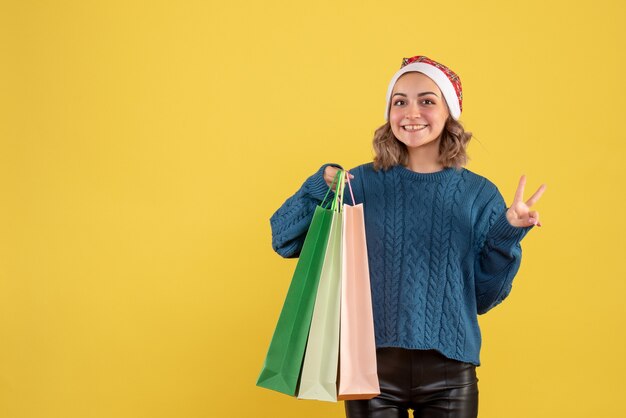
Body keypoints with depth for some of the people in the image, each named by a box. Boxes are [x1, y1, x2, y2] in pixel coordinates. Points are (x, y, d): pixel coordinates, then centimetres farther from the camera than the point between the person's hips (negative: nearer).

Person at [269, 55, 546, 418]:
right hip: (373, 365, 0)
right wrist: (318, 189, -13)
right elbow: (285, 241, 2)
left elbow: (484, 297, 4)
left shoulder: (479, 194, 2)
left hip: (449, 374, 0)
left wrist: (508, 235, -10)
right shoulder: (362, 184, 1)